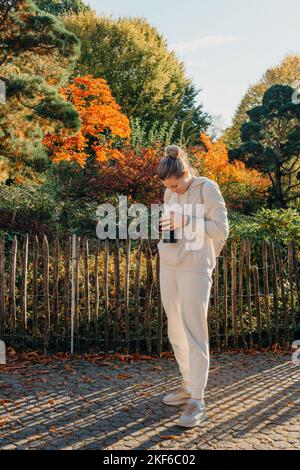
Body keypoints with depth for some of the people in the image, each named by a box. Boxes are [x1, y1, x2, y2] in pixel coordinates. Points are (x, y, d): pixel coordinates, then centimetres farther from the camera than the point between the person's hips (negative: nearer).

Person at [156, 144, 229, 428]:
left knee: (194, 332, -6)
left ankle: (197, 400, 1)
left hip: (194, 270, -6)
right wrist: (166, 228, 3)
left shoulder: (207, 188, -7)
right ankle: (188, 384, 26)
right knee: (175, 331, 11)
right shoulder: (170, 193, 10)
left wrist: (186, 221, -18)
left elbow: (221, 230, -11)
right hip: (168, 267, 7)